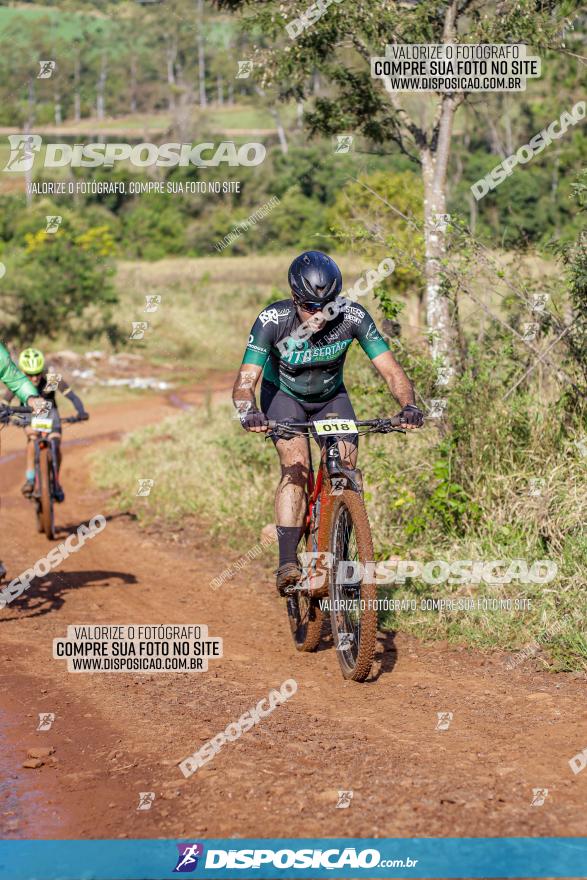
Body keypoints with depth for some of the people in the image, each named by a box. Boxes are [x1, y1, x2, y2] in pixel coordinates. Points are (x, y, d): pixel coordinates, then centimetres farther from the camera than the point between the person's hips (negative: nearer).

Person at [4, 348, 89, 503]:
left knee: (55, 446, -16)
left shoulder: (53, 379, -28)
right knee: (32, 437, -31)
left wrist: (81, 412, -50)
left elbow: (72, 396, -32)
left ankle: (56, 482, 7)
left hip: (49, 411, 1)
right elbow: (5, 402, -29)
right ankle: (30, 479, -25)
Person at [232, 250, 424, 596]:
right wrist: (250, 413, -58)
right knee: (297, 466, -25)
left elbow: (392, 371, -28)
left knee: (346, 471, -15)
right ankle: (288, 563, -27)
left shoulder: (353, 317, -29)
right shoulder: (273, 320, -32)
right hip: (283, 395, -2)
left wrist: (409, 406, -47)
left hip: (331, 397, 2)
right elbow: (246, 380, -37)